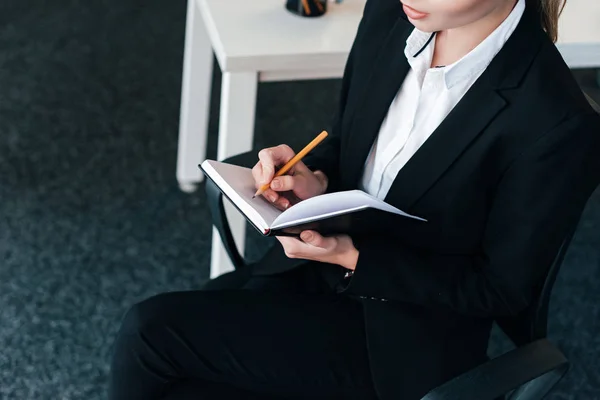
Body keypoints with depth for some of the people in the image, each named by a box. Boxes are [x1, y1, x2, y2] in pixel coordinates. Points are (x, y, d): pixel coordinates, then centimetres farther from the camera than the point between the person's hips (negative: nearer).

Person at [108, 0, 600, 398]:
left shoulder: (559, 128, -27)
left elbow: (502, 289, -15)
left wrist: (353, 256, -22)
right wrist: (315, 179, -13)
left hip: (402, 340, -6)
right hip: (325, 257, 6)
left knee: (151, 333, -14)